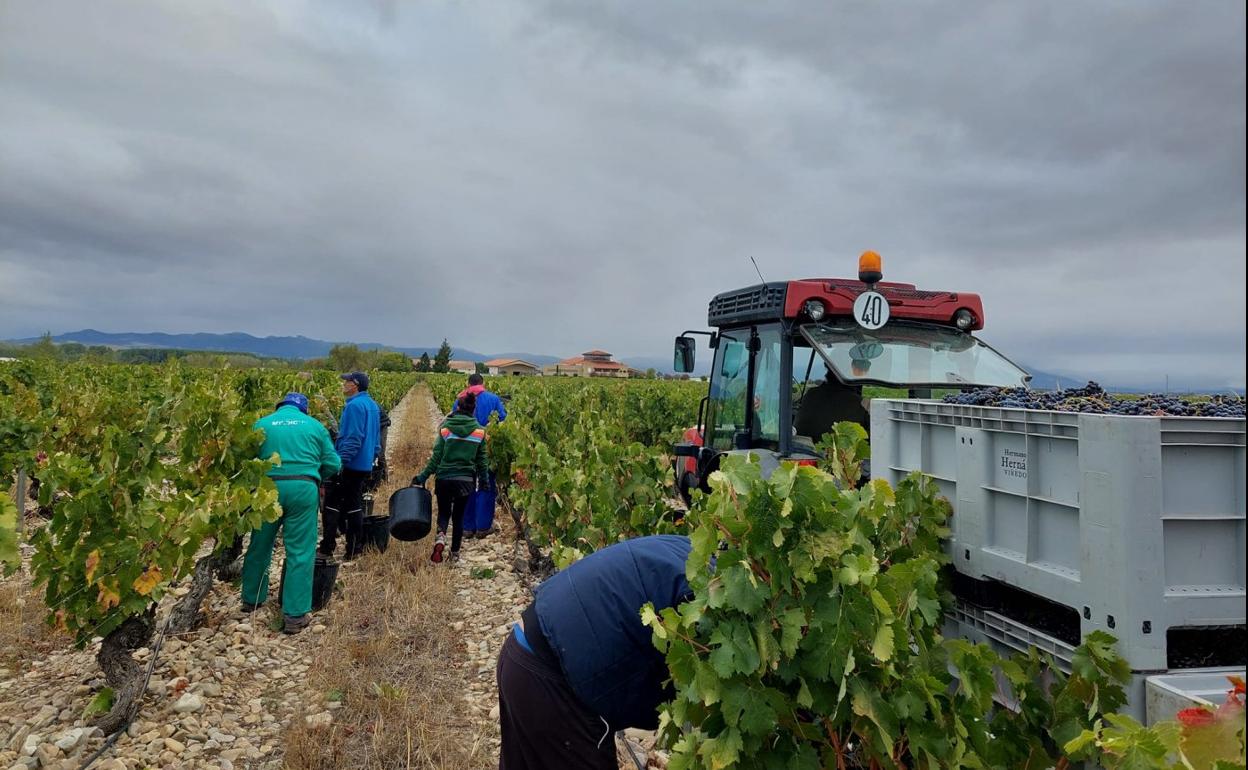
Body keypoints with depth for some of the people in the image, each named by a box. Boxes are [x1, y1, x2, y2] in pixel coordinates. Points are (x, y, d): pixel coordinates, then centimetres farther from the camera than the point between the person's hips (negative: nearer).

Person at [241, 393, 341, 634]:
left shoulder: (261, 424, 13)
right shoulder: (314, 425, 11)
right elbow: (333, 464, 9)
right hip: (303, 488, -2)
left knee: (260, 546, 20)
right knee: (300, 552, 2)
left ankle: (251, 600, 38)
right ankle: (295, 615, 4)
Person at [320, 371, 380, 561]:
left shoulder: (354, 406, -16)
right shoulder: (372, 405, 13)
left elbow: (352, 438, -23)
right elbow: (376, 439, 19)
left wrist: (341, 462, -24)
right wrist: (372, 459, 25)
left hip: (349, 466, -9)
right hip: (365, 465, 9)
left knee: (332, 503, -1)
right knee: (354, 505, 13)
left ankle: (327, 548, 2)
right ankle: (354, 549, 17)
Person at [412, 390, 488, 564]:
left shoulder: (446, 428, -5)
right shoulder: (479, 430, -1)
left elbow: (436, 456, -6)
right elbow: (481, 459, 5)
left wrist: (423, 476, 1)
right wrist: (484, 480, 17)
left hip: (444, 478, -1)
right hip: (466, 480, 1)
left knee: (444, 512, 15)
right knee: (459, 515, 15)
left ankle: (440, 536, -14)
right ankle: (455, 553, 18)